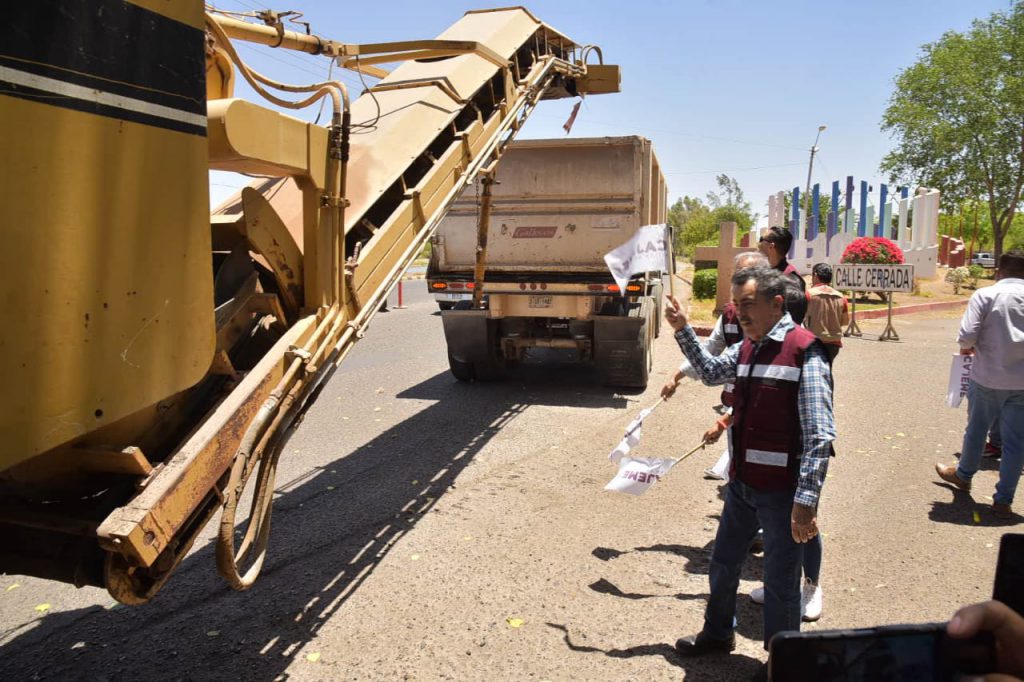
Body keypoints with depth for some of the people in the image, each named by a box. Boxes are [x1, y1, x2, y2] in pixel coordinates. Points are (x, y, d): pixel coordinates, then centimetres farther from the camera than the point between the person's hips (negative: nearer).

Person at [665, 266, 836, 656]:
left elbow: (819, 435, -20)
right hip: (742, 483, 7)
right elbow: (711, 372, 26)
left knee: (780, 582, 9)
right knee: (722, 565, 22)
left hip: (782, 490, -7)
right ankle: (716, 634, 44)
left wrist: (806, 500, -24)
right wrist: (682, 330, 15)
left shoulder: (804, 351, -16)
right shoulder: (746, 349, 8)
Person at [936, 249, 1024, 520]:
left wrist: (967, 348, 3)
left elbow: (967, 334, -17)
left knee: (976, 430, 19)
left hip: (987, 378, -1)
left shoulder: (986, 295, -9)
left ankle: (963, 474, 40)